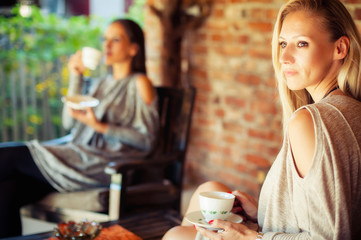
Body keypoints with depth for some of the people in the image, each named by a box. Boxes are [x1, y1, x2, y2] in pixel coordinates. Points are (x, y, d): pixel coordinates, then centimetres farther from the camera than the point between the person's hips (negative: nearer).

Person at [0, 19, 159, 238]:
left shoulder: (139, 84, 2)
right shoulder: (99, 84, 23)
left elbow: (147, 140, -6)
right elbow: (69, 123, 14)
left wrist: (100, 127, -16)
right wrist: (76, 78, 10)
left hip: (106, 166, -6)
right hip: (81, 156, 7)